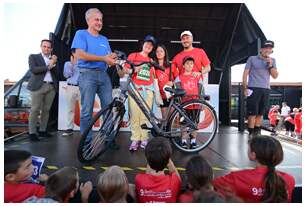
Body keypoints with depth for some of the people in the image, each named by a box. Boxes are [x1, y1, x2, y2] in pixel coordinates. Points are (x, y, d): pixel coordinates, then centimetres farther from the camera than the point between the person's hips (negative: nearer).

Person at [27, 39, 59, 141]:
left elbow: (57, 73, 8)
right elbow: (33, 69, -6)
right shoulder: (33, 57, 11)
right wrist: (48, 66, -8)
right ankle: (32, 132, -2)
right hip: (38, 86, -3)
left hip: (51, 87, 3)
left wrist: (54, 63, -7)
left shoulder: (54, 59, 19)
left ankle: (42, 130, 12)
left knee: (46, 110, 4)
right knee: (35, 109, -5)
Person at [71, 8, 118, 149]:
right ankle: (86, 141, 7)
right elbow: (80, 54, -10)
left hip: (103, 75, 5)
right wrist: (103, 58, -14)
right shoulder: (81, 34, 5)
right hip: (88, 74, -5)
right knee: (87, 111, -4)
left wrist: (112, 59, -11)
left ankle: (109, 138, 13)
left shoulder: (104, 39, 22)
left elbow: (109, 58, 15)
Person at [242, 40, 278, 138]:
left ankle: (257, 133, 18)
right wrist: (245, 88, -7)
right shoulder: (252, 59, 3)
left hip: (266, 90, 5)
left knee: (260, 113, 8)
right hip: (253, 89, -4)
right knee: (252, 113, -7)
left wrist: (270, 65, -5)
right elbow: (245, 73, 1)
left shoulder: (272, 60, 15)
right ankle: (251, 134, -1)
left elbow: (275, 76, 10)